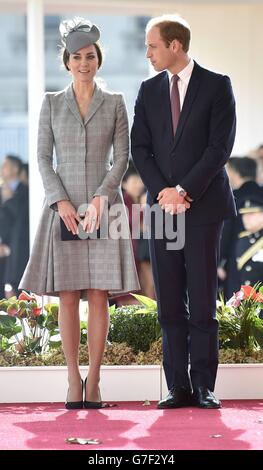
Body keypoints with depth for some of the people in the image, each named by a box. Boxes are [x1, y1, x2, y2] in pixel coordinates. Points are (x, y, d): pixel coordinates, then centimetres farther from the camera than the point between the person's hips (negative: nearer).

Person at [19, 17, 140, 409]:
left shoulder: (114, 103, 6)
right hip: (63, 207, 0)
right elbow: (43, 158, 3)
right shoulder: (51, 103, 7)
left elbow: (122, 157, 1)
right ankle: (73, 382, 3)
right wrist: (61, 202, -10)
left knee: (98, 296, -3)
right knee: (68, 297, -1)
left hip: (104, 207, 0)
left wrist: (101, 197, -13)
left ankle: (93, 381, 2)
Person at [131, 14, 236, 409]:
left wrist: (184, 191, -12)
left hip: (203, 205, -4)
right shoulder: (149, 91, 13)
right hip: (161, 207, 4)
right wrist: (162, 191, -7)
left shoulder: (216, 86, 1)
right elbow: (140, 148, 8)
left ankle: (204, 386, 0)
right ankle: (178, 387, 4)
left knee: (202, 301, -5)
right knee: (170, 304, 2)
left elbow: (220, 146, -6)